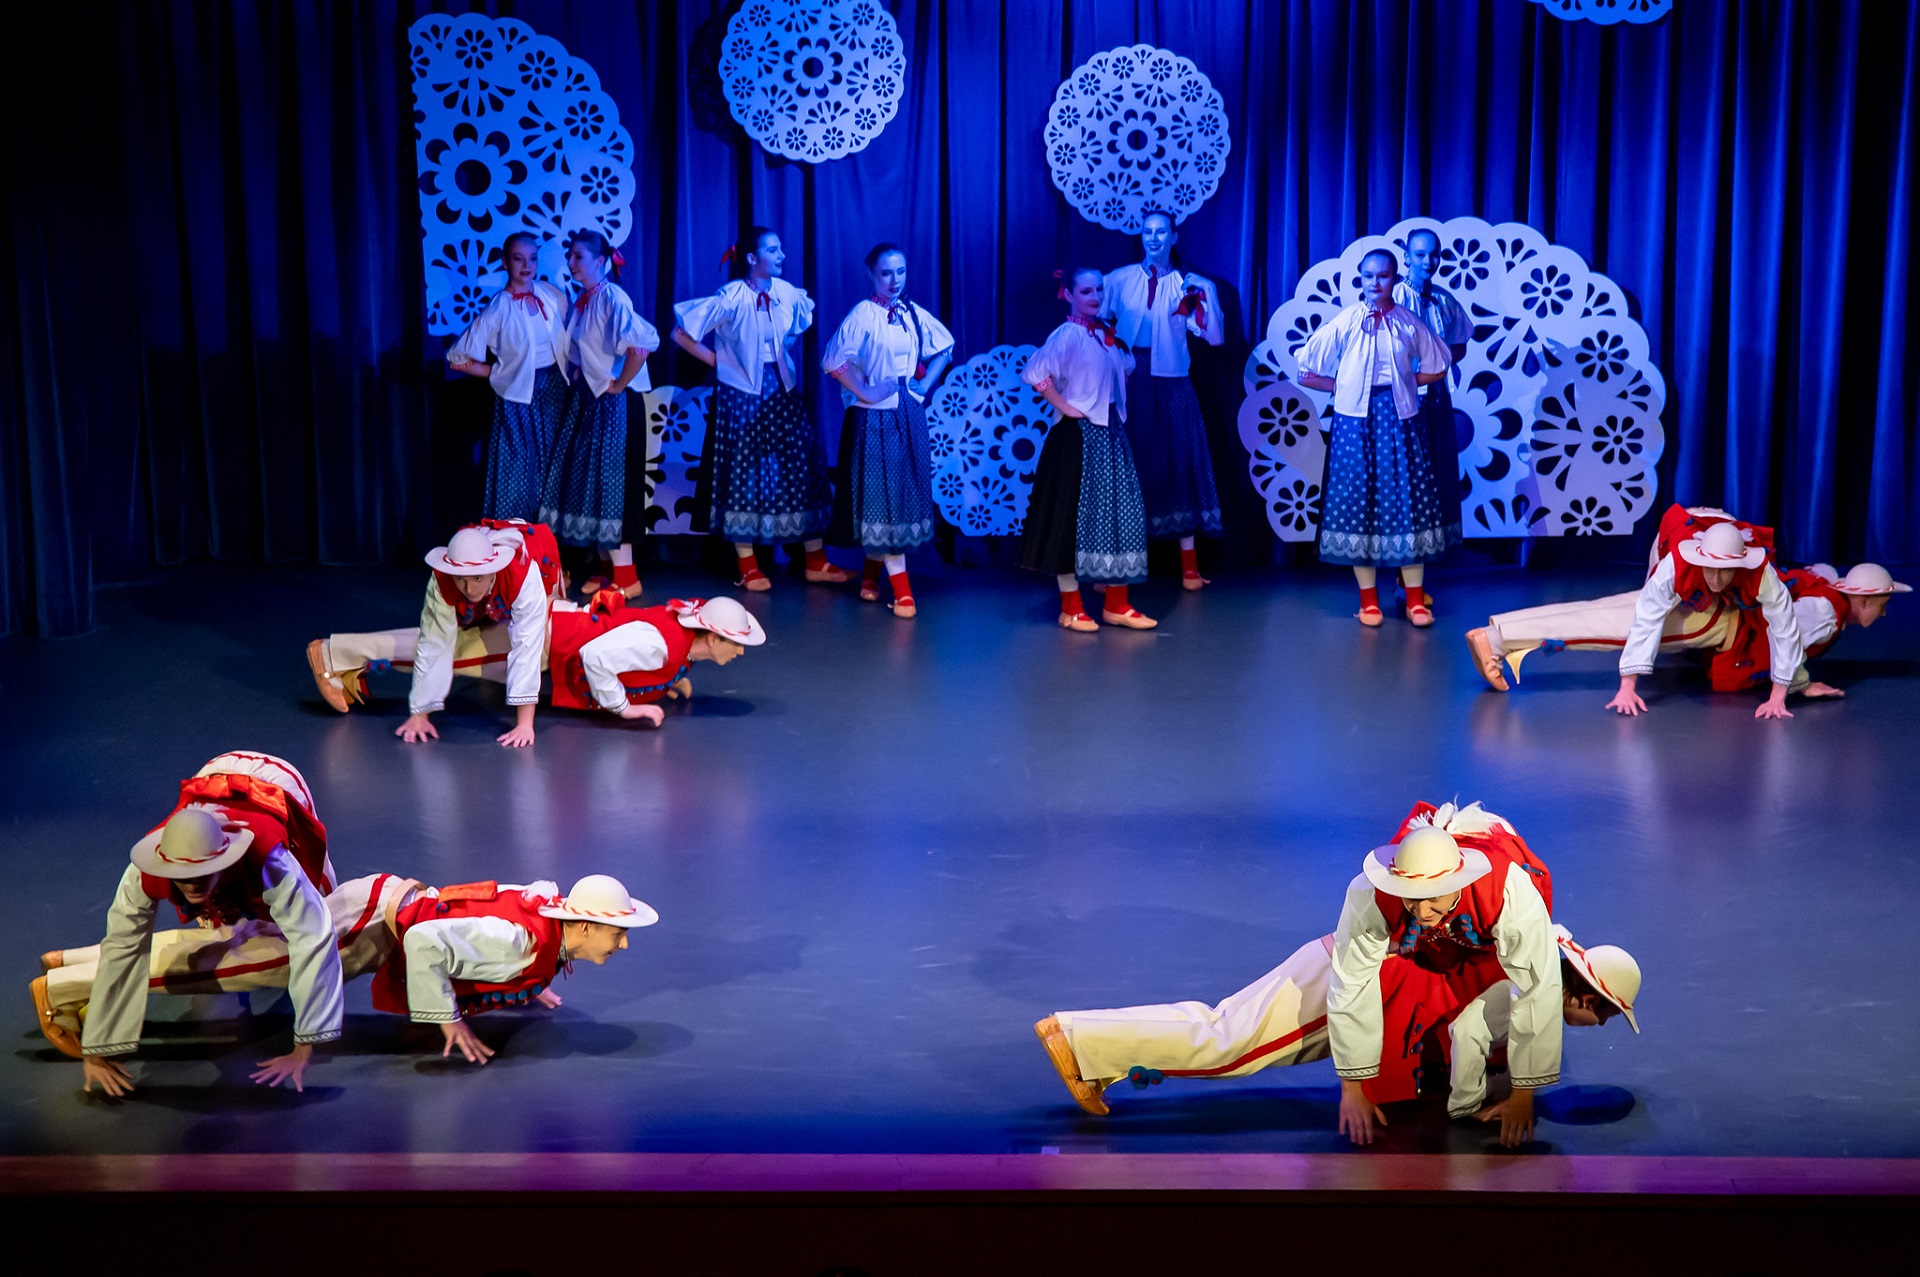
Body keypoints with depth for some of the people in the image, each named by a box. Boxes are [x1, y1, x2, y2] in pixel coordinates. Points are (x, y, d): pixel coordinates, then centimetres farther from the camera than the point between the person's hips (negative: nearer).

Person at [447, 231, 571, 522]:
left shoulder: (551, 295, 0)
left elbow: (565, 337, 17)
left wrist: (569, 368, 2)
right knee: (517, 467, 0)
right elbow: (458, 359, -12)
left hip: (554, 389, 5)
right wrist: (500, 372, -5)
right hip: (518, 395, -5)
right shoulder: (498, 310, -13)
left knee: (551, 465, 11)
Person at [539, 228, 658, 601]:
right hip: (583, 399, 9)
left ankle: (626, 576, -2)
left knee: (608, 481, -7)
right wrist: (575, 379, 9)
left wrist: (620, 384, -20)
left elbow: (644, 342, -29)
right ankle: (607, 568, 18)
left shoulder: (612, 298, -16)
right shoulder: (579, 302, 11)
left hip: (608, 402, -9)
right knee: (583, 479, 10)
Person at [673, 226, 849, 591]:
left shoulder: (788, 294, 0)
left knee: (803, 466, 4)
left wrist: (783, 352, 10)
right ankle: (748, 567, 11)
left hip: (783, 392, 5)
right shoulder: (730, 299, -15)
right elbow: (682, 334, -12)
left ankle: (816, 561, 12)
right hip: (742, 396, -5)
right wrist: (717, 360, -7)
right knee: (743, 474, 1)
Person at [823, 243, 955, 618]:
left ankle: (872, 570, 24)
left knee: (908, 492, 8)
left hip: (909, 415, 6)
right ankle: (900, 587, -4)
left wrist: (925, 383, 9)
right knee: (882, 495, -5)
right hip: (874, 417, -6)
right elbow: (834, 360, -18)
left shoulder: (915, 314, 5)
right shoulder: (863, 315, -11)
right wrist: (864, 393, -15)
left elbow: (944, 348, 21)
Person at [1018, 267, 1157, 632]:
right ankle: (1071, 608, 6)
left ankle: (1116, 604, 13)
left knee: (1121, 513, 6)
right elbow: (1035, 372, -23)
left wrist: (1117, 404, 15)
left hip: (1112, 433, 8)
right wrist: (1062, 405, -16)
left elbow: (1125, 366, 29)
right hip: (1079, 435, -8)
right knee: (1076, 515, -2)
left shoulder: (1108, 333, 10)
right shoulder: (1068, 335, -12)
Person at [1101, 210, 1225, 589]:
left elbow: (1215, 338, -3)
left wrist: (1207, 293, -12)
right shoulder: (1119, 280, 6)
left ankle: (1189, 566, 3)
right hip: (1125, 383, 0)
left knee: (1176, 466, -1)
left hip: (1170, 386, 0)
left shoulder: (1189, 285, 6)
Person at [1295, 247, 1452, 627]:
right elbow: (1308, 374, 2)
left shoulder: (1408, 324, 2)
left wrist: (1402, 382, 4)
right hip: (1356, 419, -1)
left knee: (1408, 498, 0)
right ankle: (1368, 598, 12)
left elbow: (1436, 368, 15)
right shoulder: (1344, 324, -2)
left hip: (1399, 417, 1)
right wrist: (1345, 385, -2)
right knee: (1358, 498, 1)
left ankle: (1415, 597, 8)